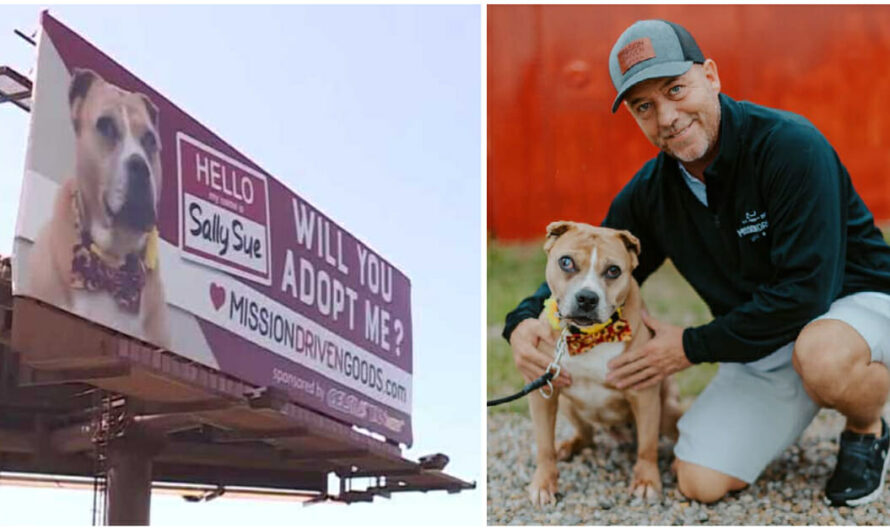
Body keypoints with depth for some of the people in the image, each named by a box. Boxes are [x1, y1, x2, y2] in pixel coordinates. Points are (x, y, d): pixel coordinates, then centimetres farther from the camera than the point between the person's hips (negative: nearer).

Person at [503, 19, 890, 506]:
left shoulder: (790, 147, -24)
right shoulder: (651, 192, -4)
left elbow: (807, 289, -29)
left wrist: (693, 346, -22)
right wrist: (523, 323, -17)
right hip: (760, 343, 5)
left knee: (822, 354, -41)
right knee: (700, 483, -11)